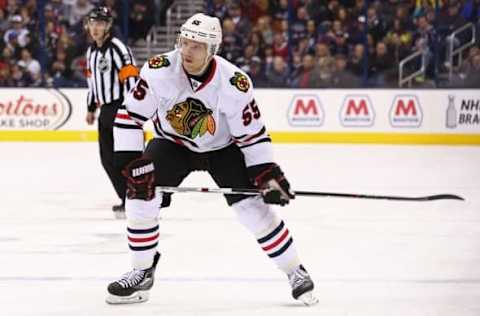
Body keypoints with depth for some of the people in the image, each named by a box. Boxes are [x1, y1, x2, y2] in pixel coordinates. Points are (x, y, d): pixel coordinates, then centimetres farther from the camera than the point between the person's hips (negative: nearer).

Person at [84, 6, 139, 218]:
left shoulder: (117, 48, -14)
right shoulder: (91, 51, 15)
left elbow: (131, 78, -21)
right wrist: (91, 108, 25)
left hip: (121, 108, -9)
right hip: (105, 111, 9)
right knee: (107, 159, 9)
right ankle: (127, 199, 17)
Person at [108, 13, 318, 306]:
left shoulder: (234, 84, -28)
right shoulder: (159, 71, -27)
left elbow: (253, 135, -17)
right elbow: (129, 116, -19)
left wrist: (269, 175, -23)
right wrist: (131, 163, -26)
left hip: (222, 148, -1)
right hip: (172, 144, 2)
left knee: (253, 207, -14)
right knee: (140, 197, -17)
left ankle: (296, 272, 2)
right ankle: (142, 272, 3)